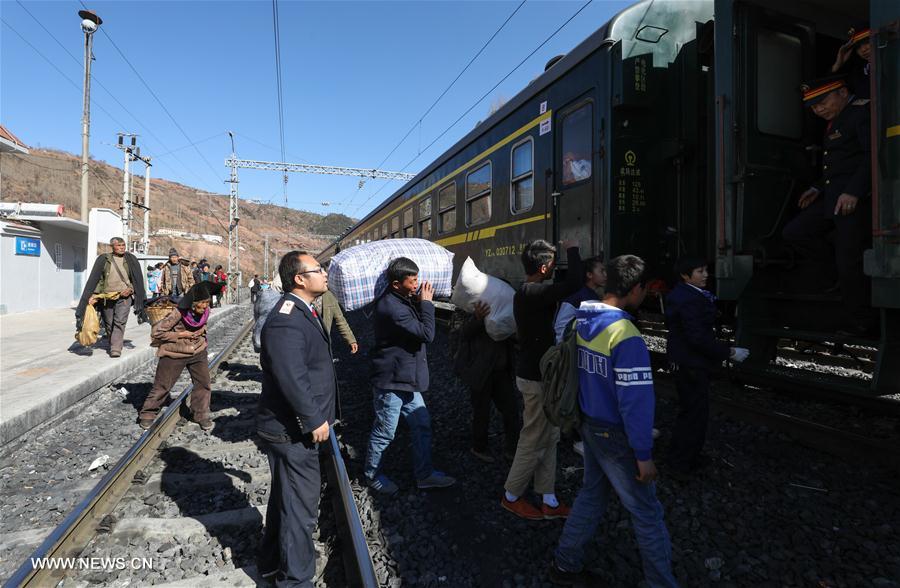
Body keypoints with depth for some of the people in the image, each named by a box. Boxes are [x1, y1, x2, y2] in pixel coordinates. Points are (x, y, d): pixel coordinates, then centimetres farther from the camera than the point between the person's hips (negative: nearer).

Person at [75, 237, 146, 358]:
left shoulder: (130, 259, 5)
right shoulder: (103, 259, 4)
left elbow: (138, 280, 5)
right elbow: (93, 279, 0)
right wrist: (93, 295, -8)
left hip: (124, 297, -2)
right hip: (106, 297, 2)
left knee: (120, 322, -14)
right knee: (109, 324, 10)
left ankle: (116, 349, -15)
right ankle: (116, 342, 30)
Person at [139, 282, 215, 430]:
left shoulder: (205, 311, -9)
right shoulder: (179, 313, -26)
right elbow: (156, 332, -21)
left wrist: (202, 329, -6)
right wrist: (180, 335, -21)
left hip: (197, 351, 5)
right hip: (174, 353, -4)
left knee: (203, 383, 5)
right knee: (162, 385, 8)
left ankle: (201, 415, 21)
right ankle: (148, 415, 29)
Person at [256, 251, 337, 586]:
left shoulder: (301, 312, 10)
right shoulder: (287, 319, -24)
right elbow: (290, 377, -30)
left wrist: (316, 416, 20)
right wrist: (314, 420, -22)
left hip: (295, 428, 11)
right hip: (293, 431, -11)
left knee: (286, 497, 25)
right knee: (301, 506, 5)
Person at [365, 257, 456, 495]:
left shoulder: (405, 300, 6)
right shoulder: (391, 307, -25)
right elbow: (427, 334, -25)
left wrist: (422, 301, 1)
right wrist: (427, 303, -15)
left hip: (407, 378, 9)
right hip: (391, 381, -9)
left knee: (422, 426, 14)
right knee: (384, 433, 7)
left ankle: (424, 475, 28)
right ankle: (372, 475, 30)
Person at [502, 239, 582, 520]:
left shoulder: (525, 293, 8)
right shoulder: (533, 293, -24)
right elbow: (574, 283, -32)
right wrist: (573, 249, -19)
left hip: (536, 373, 10)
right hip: (537, 378, -10)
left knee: (549, 439, 16)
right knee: (534, 441, 5)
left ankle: (549, 500, 27)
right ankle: (511, 496, 22)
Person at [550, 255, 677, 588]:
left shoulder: (581, 322, -2)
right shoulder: (626, 337, -26)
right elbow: (636, 402, -24)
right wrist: (644, 455, -16)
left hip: (589, 425, 8)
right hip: (615, 436, -8)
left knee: (592, 495, 23)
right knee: (647, 513, 11)